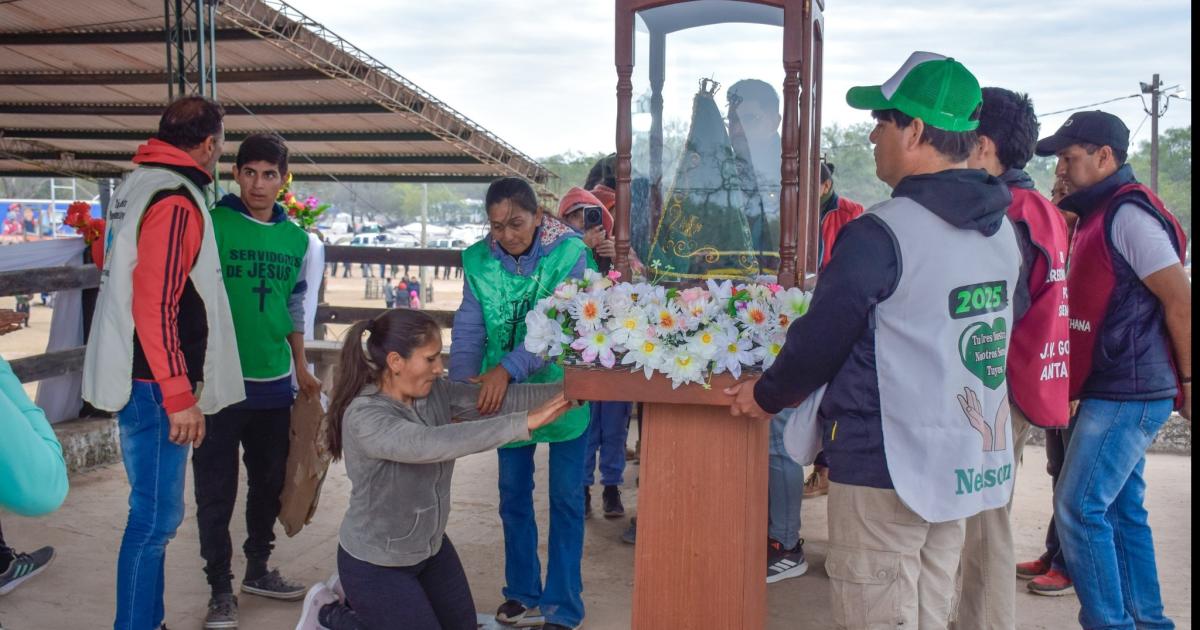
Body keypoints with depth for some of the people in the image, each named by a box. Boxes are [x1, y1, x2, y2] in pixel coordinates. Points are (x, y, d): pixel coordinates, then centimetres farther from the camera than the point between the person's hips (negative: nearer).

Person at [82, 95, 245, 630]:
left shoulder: (138, 184, 13)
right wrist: (179, 396, -20)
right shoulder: (176, 201, -17)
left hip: (136, 379, 10)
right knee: (156, 517, -4)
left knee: (153, 512, 18)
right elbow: (155, 306, -22)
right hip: (154, 386, -10)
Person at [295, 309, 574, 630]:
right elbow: (429, 443, -46)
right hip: (375, 562, -8)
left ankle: (366, 604, 34)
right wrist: (524, 423, -49)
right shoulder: (364, 417, -32)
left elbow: (497, 399, -14)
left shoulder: (434, 390, -9)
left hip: (430, 546, 8)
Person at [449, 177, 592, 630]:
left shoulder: (570, 254, -17)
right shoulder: (479, 260, -6)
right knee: (513, 494, 15)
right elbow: (469, 326, -6)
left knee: (565, 498, 4)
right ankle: (521, 590, 34)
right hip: (505, 393, 4)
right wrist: (461, 383, -18)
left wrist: (507, 368, -34)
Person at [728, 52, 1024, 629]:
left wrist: (765, 396, 5)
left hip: (888, 469, -8)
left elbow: (819, 341, -13)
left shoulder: (880, 234, -19)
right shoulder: (1001, 229, 6)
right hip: (972, 464, 8)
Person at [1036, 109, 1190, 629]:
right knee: (1122, 509, 15)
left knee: (1078, 506, -8)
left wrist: (1185, 379, -11)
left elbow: (1180, 299, -17)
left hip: (1127, 394, -10)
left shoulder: (1128, 212, -14)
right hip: (1114, 391, 10)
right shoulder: (1100, 214, 16)